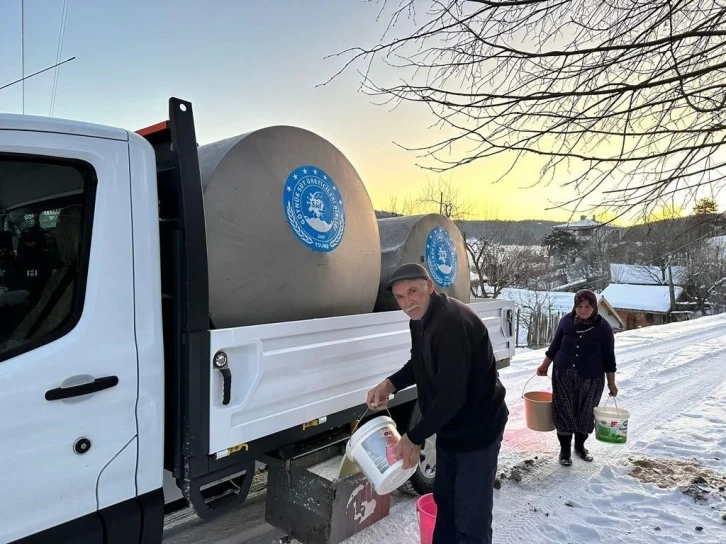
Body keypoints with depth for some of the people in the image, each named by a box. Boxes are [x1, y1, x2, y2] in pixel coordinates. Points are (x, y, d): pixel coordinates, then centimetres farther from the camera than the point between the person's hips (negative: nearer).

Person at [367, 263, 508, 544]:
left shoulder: (453, 323, -31)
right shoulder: (419, 320, 1)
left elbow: (452, 395, -31)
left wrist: (415, 437, -21)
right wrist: (390, 384, -4)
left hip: (477, 431, -9)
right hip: (449, 429, 9)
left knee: (471, 519, -1)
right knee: (444, 500, 25)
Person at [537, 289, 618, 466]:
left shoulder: (603, 327, -9)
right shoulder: (566, 321, -5)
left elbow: (608, 357, -3)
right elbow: (555, 345, 6)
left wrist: (611, 383, -1)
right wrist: (545, 365, 10)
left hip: (591, 378, 0)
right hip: (563, 374, 1)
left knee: (586, 413, 13)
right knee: (564, 412, 3)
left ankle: (580, 446, 34)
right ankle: (565, 450, 18)